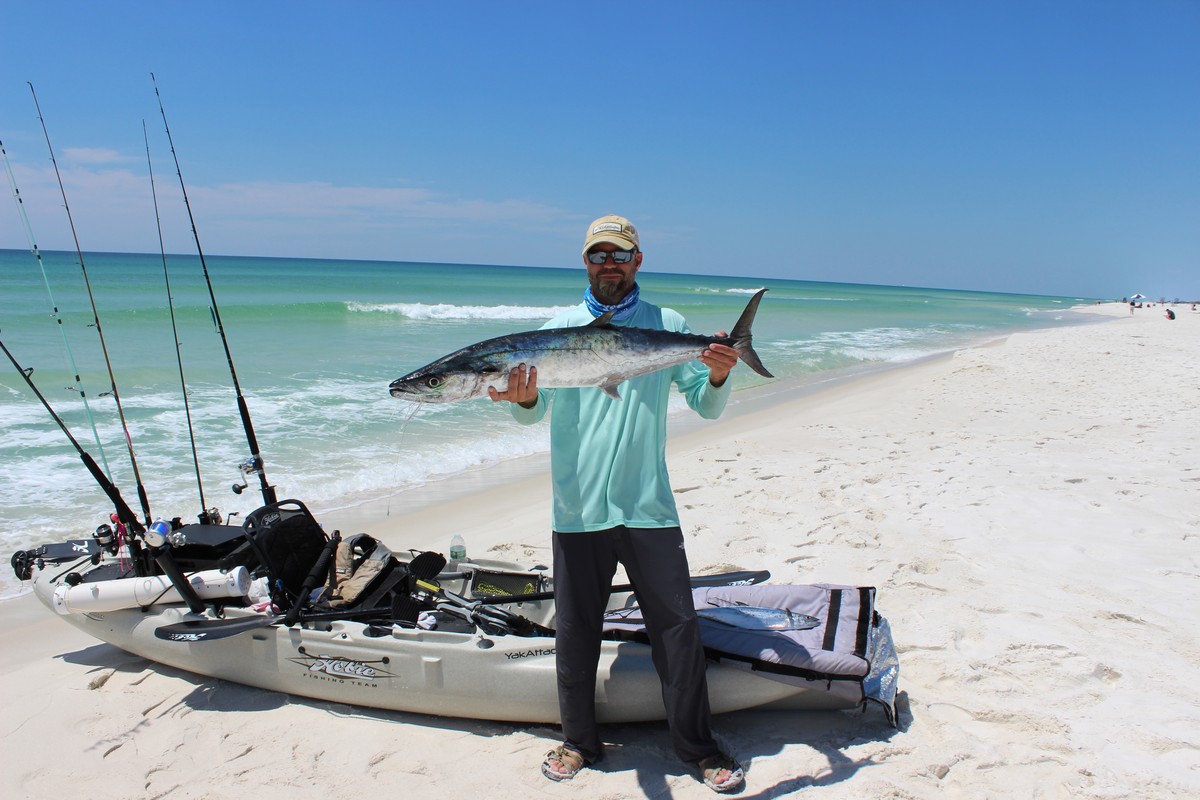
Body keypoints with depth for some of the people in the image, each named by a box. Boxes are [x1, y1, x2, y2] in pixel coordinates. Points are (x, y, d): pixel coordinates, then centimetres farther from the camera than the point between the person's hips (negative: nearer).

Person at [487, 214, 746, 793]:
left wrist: (718, 377, -16)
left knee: (677, 627, 4)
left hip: (649, 508, 0)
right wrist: (524, 397, -26)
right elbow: (534, 411, -3)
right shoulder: (560, 327, 6)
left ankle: (699, 750, 22)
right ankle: (579, 741, 30)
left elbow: (707, 407, 6)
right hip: (578, 510, 1)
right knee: (575, 632, 10)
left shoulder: (668, 326, 7)